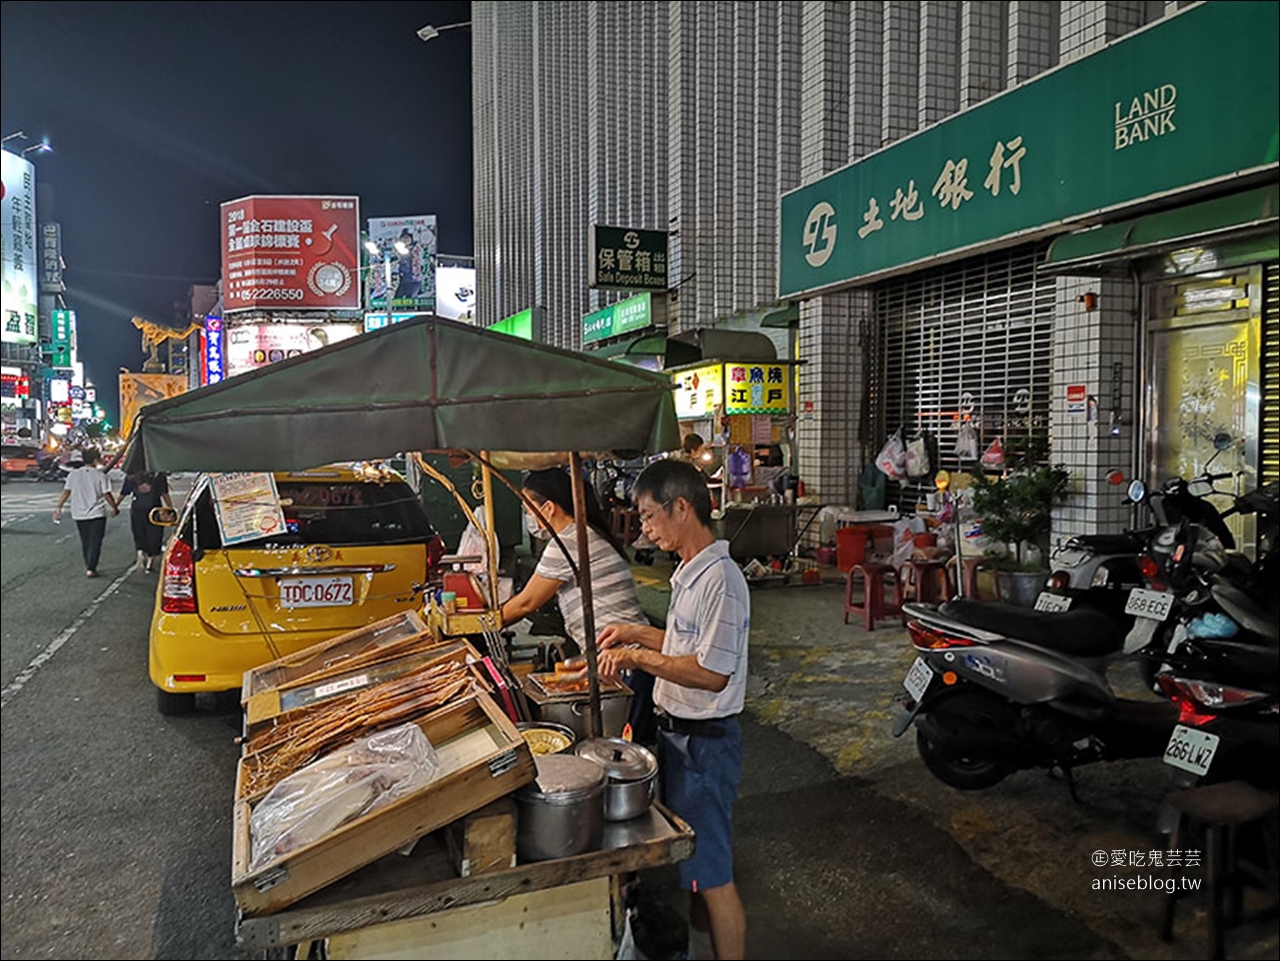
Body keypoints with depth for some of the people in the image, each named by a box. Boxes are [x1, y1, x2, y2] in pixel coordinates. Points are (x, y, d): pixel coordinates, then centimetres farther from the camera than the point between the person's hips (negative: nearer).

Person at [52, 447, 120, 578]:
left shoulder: (73, 475, 1)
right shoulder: (100, 476, -9)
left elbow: (66, 493, 0)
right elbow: (107, 495, -8)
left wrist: (58, 508, 6)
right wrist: (115, 508, 5)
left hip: (79, 514, 4)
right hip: (97, 513, -4)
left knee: (85, 542, 17)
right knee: (95, 542, -1)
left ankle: (89, 567, 24)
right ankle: (91, 568, -9)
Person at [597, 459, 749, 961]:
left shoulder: (720, 580, -24)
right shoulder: (691, 571, 7)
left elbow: (712, 672, -27)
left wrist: (639, 657, -20)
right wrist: (640, 633, 7)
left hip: (704, 740, -10)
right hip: (678, 731, 10)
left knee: (711, 871, 3)